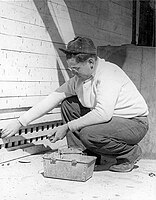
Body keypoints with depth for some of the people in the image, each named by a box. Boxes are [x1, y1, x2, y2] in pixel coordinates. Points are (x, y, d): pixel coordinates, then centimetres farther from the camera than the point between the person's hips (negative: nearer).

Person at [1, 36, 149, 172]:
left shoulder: (108, 74, -25)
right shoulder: (79, 78, -1)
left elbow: (103, 114, -37)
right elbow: (52, 99, 0)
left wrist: (67, 127, -29)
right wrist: (19, 122, -3)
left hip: (135, 123, -8)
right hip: (111, 118, 8)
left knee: (88, 134, -32)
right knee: (68, 105, 1)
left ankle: (130, 153, -6)